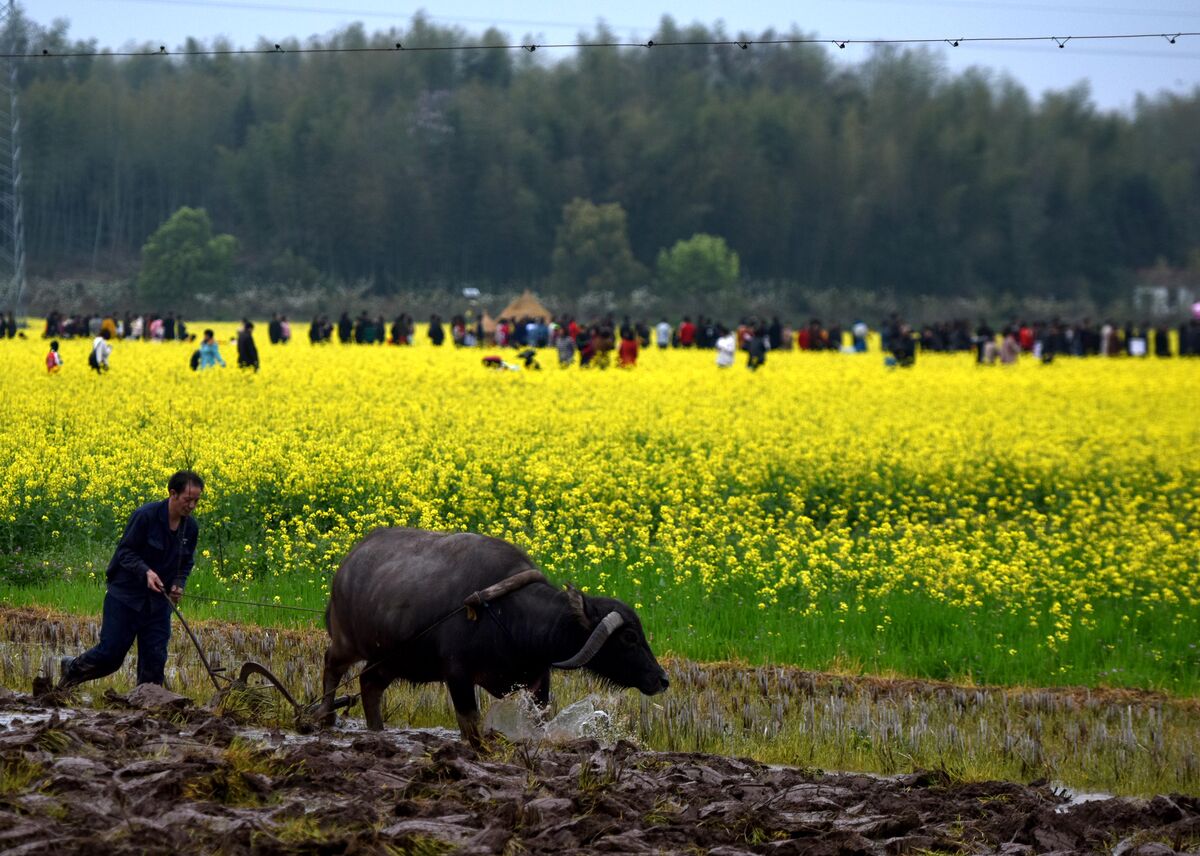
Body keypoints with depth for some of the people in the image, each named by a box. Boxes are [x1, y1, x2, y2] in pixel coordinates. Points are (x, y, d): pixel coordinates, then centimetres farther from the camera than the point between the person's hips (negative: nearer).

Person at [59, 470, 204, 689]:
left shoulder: (190, 528, 1)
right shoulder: (145, 516, -18)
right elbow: (125, 552, -14)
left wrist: (178, 584, -5)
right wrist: (146, 571, -30)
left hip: (158, 602, 5)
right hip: (126, 595, -5)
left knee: (155, 659, 1)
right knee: (110, 653, 0)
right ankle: (72, 668, 26)